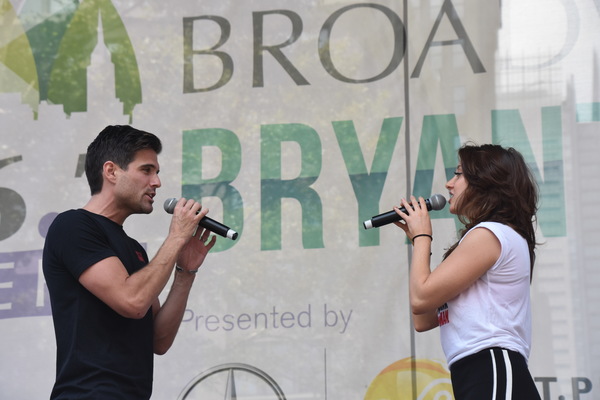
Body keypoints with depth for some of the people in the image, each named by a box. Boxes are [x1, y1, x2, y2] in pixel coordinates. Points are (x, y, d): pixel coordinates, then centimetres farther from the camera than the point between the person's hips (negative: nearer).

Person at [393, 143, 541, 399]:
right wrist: (417, 240, 21)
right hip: (480, 379, 10)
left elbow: (420, 299, -11)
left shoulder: (488, 234, -7)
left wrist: (422, 236, 5)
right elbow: (423, 320, 20)